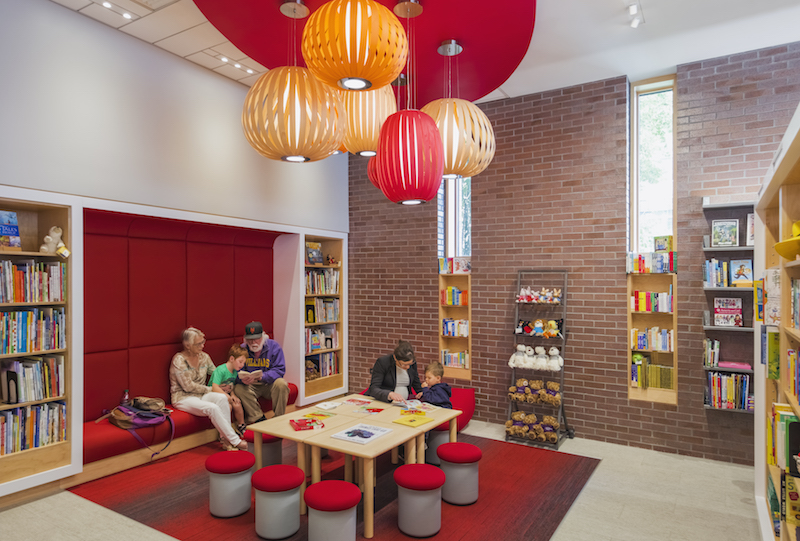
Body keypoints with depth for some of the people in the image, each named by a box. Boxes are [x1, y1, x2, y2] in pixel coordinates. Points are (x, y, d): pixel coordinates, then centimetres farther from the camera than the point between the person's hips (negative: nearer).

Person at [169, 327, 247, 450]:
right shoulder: (179, 360, -12)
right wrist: (209, 389, -11)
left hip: (201, 394, 6)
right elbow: (188, 386, -16)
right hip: (183, 398, -6)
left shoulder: (204, 356, 8)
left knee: (222, 398, -28)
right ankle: (234, 440, -25)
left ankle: (226, 439, -25)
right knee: (212, 408, -32)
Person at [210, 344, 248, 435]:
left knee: (237, 405, -15)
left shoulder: (235, 371, 5)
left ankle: (241, 426, 8)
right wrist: (228, 397, -34)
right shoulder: (220, 370, -24)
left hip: (226, 395, 7)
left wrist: (233, 395, -9)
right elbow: (215, 388, -32)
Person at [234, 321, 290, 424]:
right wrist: (243, 379, -33)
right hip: (251, 386, 2)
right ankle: (260, 420, -20)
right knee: (238, 389, -28)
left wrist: (262, 376, -33)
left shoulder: (274, 346, -8)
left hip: (269, 384, -1)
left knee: (281, 384, -32)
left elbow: (279, 369, -14)